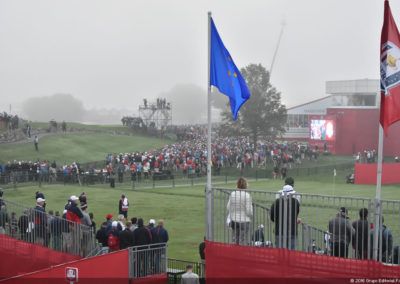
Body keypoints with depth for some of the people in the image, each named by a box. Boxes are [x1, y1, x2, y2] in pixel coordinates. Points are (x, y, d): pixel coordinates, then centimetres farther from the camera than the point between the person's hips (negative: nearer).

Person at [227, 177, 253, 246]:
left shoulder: (232, 194, 0)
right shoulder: (247, 195, -14)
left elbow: (228, 207, 6)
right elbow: (249, 211, -13)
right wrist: (251, 216, 8)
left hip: (234, 220, 5)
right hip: (244, 221, -5)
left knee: (235, 240, 12)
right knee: (243, 241, 1)